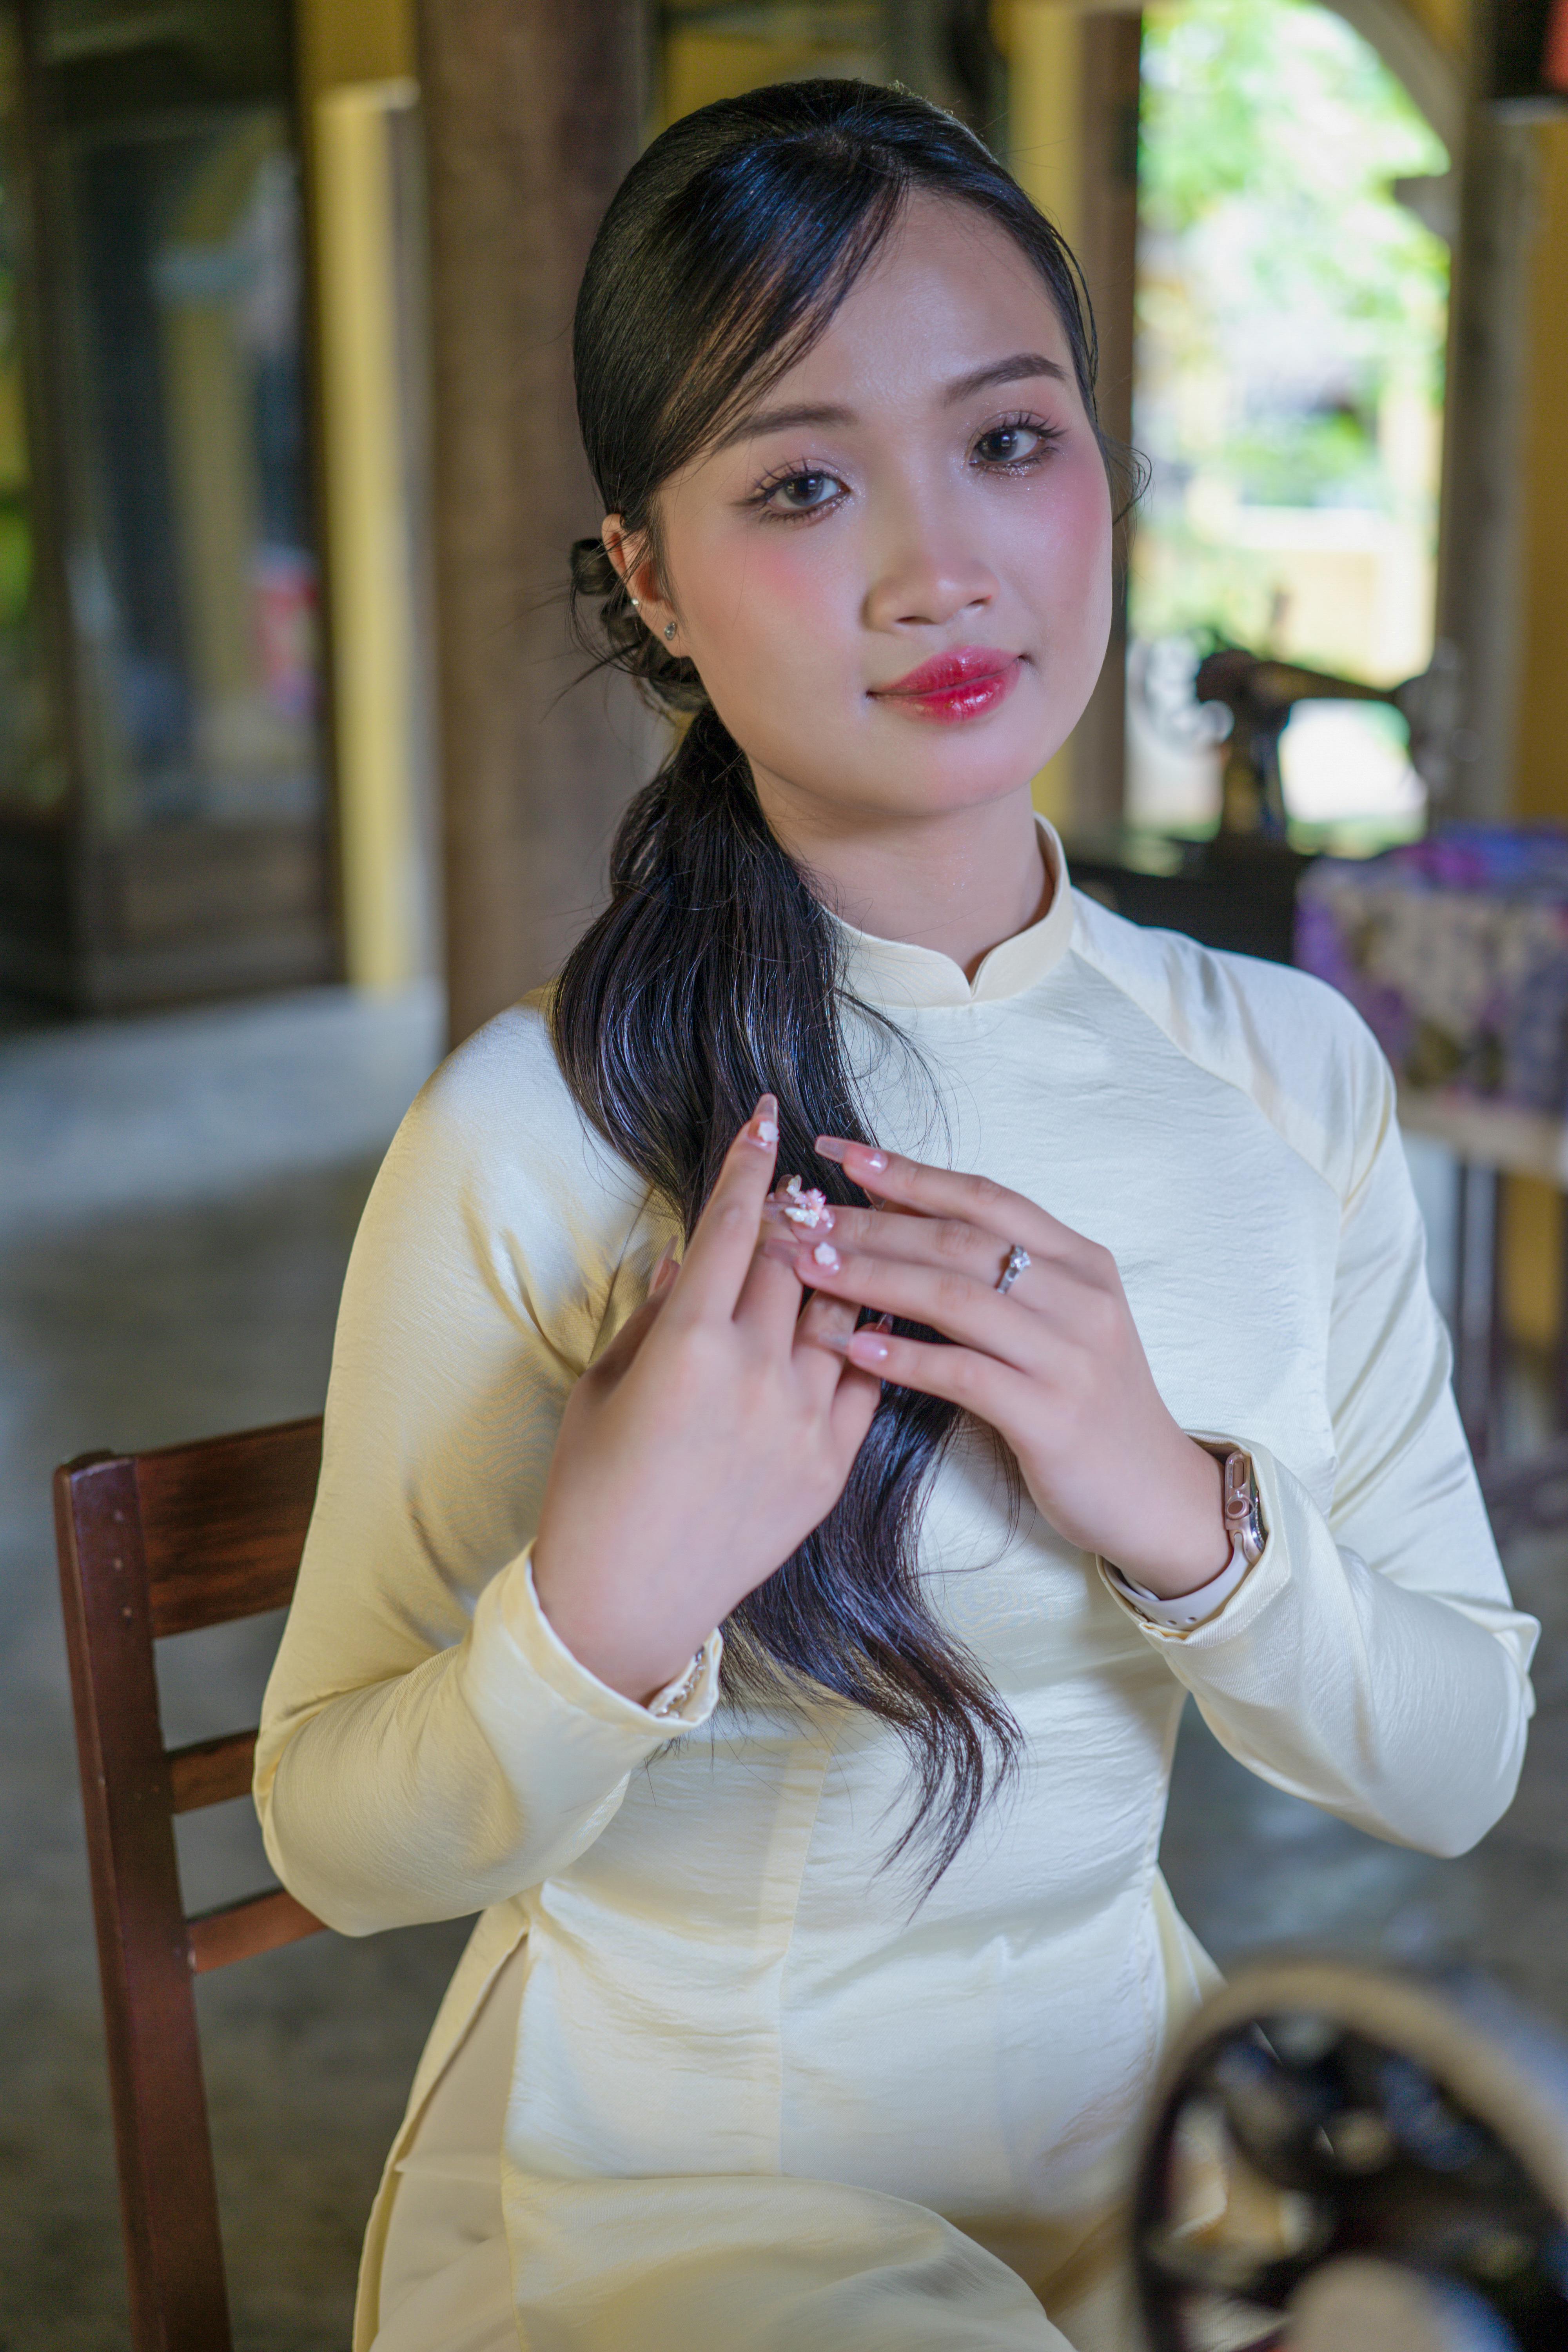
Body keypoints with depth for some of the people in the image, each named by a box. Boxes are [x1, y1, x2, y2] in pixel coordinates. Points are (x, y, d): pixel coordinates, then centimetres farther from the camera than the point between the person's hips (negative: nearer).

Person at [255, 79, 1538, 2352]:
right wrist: (600, 1613, -28)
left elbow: (1455, 1767, -2)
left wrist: (1178, 1509, -20)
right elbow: (334, 1841, -9)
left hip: (1123, 2114, 4)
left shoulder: (1296, 1073, -5)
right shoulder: (538, 1136, -18)